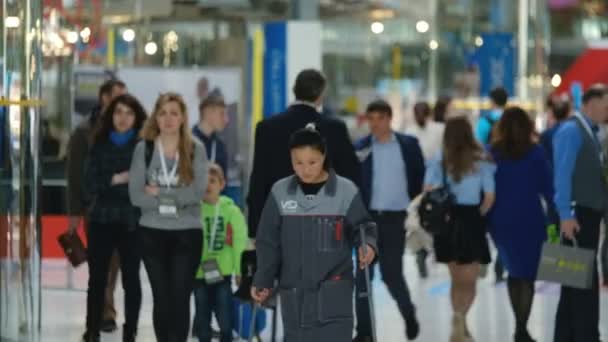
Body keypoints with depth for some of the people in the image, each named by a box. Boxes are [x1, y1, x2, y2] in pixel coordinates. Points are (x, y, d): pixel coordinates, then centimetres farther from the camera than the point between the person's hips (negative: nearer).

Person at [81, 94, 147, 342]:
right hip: (101, 220, 2)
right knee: (97, 278, 6)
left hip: (132, 222, -2)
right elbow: (90, 184, -1)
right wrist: (117, 179, -14)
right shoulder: (100, 145, 6)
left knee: (131, 279, 2)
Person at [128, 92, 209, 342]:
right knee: (162, 298, 6)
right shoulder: (144, 149, 1)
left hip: (187, 234, -1)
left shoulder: (196, 150, 0)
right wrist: (175, 199, -14)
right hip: (152, 233, 1)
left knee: (180, 298, -6)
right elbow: (136, 195, -8)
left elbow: (197, 193, -12)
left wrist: (158, 192, -13)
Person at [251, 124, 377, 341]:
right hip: (294, 291, 3)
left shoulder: (345, 191, -6)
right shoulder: (280, 192, 1)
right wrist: (263, 281, 2)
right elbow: (268, 242, 7)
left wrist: (367, 245, -18)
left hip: (334, 289, -3)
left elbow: (362, 228, 4)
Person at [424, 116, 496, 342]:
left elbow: (428, 190, -13)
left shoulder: (440, 162, -1)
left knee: (457, 279, 18)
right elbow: (489, 197, -7)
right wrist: (478, 214, 8)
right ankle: (460, 316, -22)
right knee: (469, 281, 5)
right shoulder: (481, 162, -3)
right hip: (472, 220, -2)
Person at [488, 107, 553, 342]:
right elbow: (547, 188, -5)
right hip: (529, 220, -3)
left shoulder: (492, 153, 0)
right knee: (527, 275, -1)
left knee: (514, 271, 19)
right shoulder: (535, 153, -6)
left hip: (500, 221, 3)